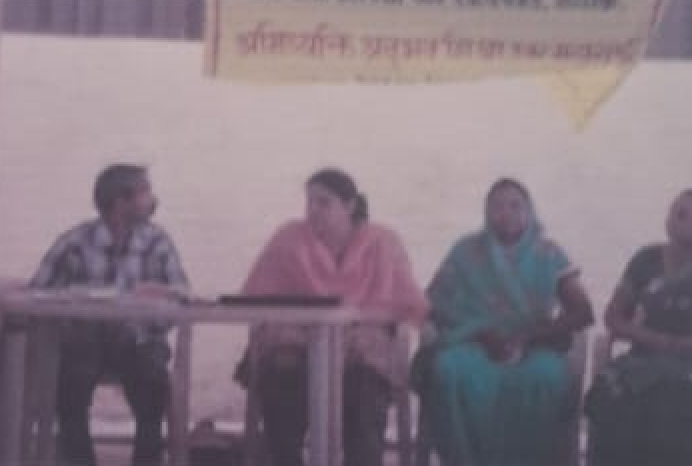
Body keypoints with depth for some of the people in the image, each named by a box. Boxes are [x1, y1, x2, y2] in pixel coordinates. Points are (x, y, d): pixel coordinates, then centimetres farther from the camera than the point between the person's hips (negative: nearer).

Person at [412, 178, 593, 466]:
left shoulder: (548, 255, 7)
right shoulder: (466, 252, 8)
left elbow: (582, 312, 0)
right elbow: (431, 305, 3)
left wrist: (526, 338, -13)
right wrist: (482, 333, -13)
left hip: (531, 348, 0)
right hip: (474, 344, 0)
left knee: (548, 373, -37)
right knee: (450, 368, -36)